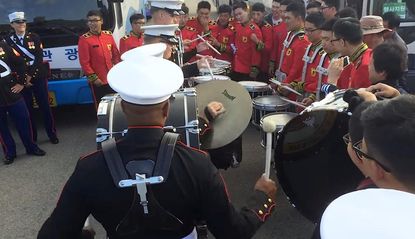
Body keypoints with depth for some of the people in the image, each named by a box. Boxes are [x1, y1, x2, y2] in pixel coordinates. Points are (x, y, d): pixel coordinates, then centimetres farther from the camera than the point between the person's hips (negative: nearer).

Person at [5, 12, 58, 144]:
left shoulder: (34, 37, 2)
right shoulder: (8, 41, 2)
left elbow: (39, 58, -6)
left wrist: (30, 75, -12)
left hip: (38, 77, 0)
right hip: (22, 79, 0)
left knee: (44, 106, 3)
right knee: (27, 108, 6)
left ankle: (52, 133, 14)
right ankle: (32, 136, 16)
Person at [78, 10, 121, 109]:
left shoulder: (108, 35, 6)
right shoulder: (84, 39, -9)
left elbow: (116, 55, 11)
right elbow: (84, 62, -12)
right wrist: (93, 77, -14)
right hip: (98, 81, -5)